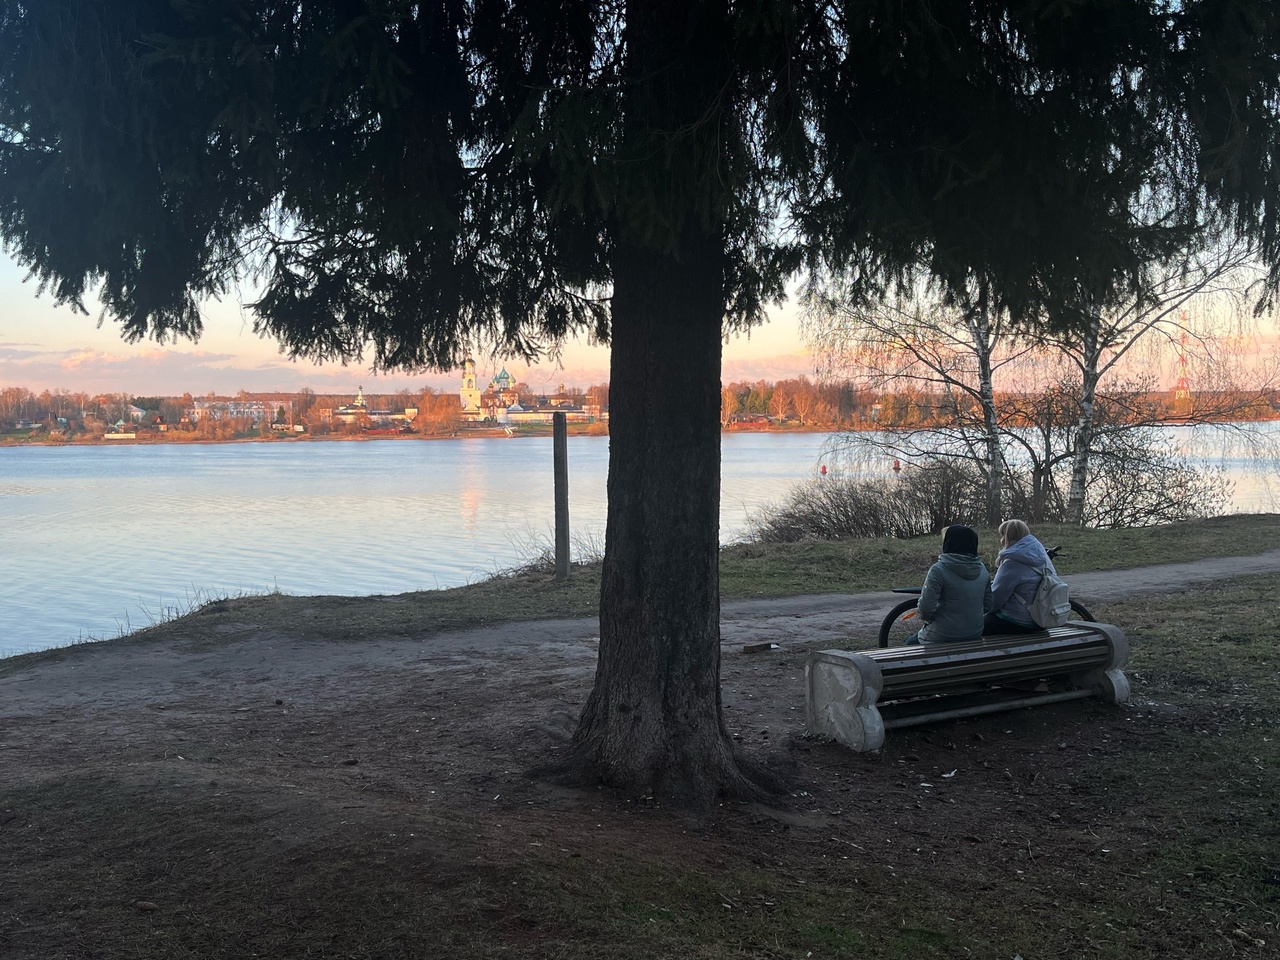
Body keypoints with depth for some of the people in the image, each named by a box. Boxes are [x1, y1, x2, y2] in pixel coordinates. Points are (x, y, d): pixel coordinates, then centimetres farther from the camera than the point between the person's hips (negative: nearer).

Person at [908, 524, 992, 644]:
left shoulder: (939, 570, -19)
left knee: (911, 643, 23)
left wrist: (927, 617, 0)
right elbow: (987, 605, 5)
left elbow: (926, 607, -21)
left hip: (942, 638, -6)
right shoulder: (982, 569, -1)